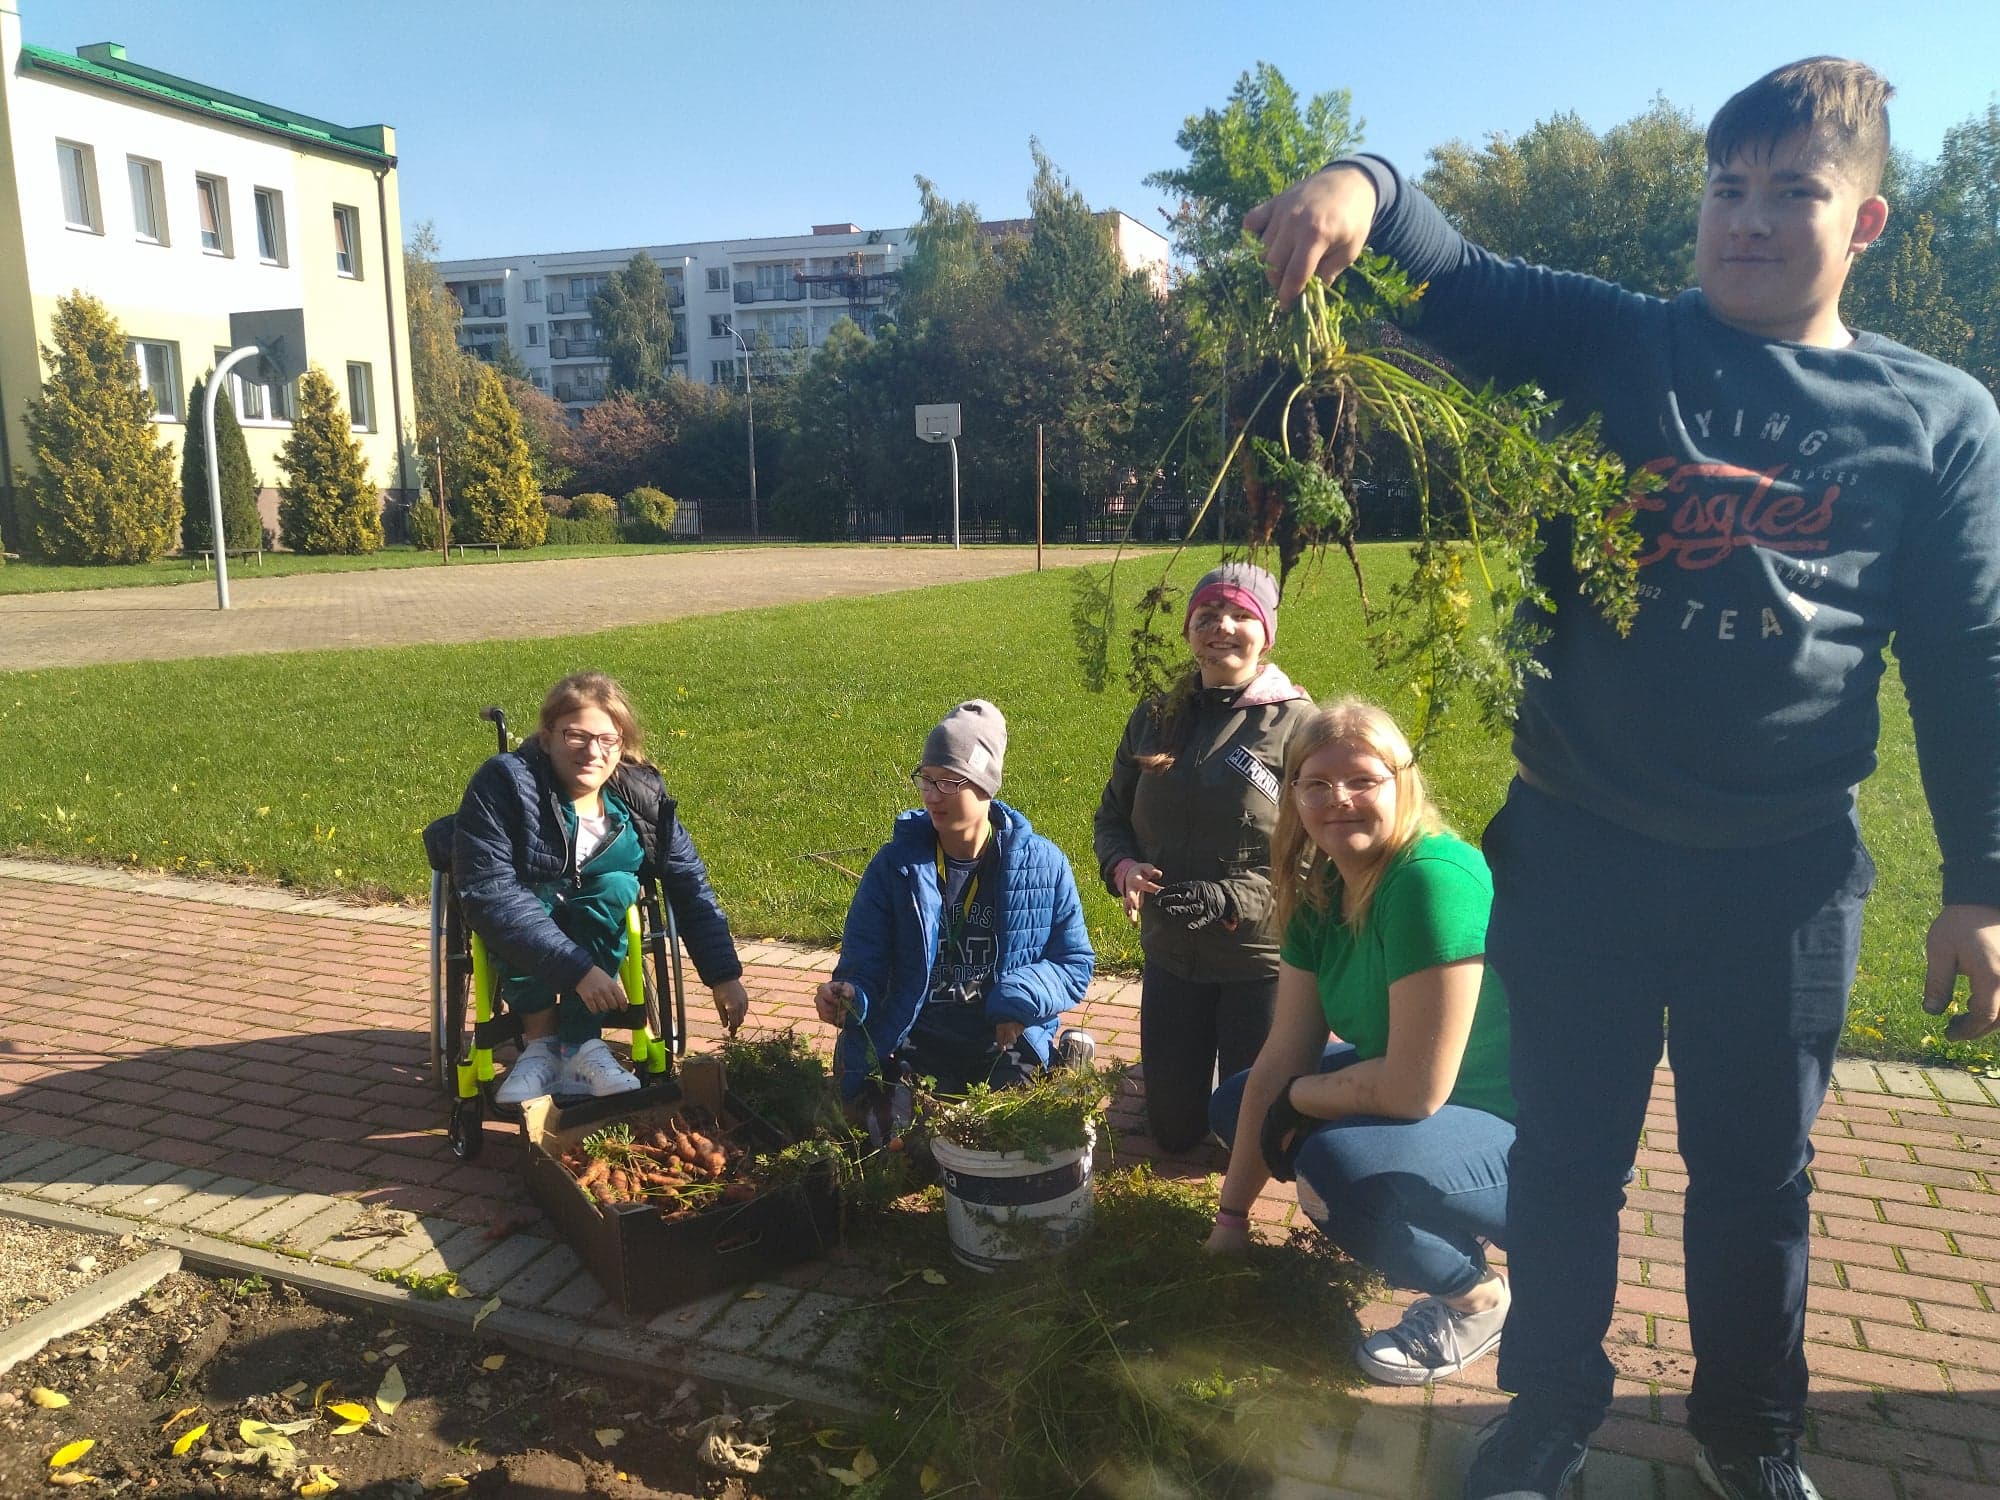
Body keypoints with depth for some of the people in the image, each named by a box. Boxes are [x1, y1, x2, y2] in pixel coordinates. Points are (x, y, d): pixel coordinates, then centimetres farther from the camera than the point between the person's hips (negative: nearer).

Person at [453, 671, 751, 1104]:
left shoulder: (642, 793, -17)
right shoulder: (503, 782, -28)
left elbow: (690, 885, -12)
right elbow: (488, 893, -35)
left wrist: (725, 977, -19)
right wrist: (578, 969, -42)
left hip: (599, 921, 3)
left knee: (616, 887, -29)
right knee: (514, 908, -35)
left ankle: (579, 1043, -26)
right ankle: (539, 1036, -17)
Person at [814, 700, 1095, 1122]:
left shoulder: (1043, 864, -2)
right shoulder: (894, 864, -1)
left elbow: (1076, 963, 3)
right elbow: (863, 966, 0)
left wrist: (1024, 996, -17)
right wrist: (847, 997, -23)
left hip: (1009, 1053, 1)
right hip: (914, 1055, 0)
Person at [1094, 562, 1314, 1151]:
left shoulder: (1295, 722, -13)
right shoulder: (1155, 718, 3)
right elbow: (1112, 816, 10)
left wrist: (1234, 900, -27)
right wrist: (1123, 867, -13)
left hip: (1262, 961, -4)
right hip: (1169, 956, 4)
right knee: (1172, 1130, 16)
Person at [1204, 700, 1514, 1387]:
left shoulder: (1436, 880, -29)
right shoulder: (1320, 893, -2)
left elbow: (1413, 1090, -30)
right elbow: (1283, 1059, -1)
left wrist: (1295, 1096, -11)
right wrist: (1232, 1217, 1)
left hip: (1532, 1142, -9)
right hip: (1417, 1096, 9)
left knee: (1337, 1164, -34)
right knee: (1235, 1104, 11)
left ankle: (1477, 1297, -3)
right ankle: (1441, 1228, 17)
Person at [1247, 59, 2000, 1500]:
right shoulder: (1615, 347, 1)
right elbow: (1454, 279, -10)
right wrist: (1367, 186, -33)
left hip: (1787, 875, 1)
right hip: (1577, 851, 0)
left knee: (1756, 1175, 17)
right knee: (1565, 1161, 13)